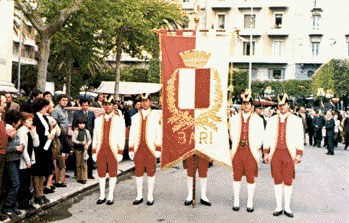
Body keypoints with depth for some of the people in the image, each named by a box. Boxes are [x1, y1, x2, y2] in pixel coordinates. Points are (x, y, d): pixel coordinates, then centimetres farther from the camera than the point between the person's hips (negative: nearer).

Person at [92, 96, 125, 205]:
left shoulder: (119, 119, 0)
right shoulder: (98, 119, 11)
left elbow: (122, 136, -2)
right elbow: (95, 136, 12)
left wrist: (120, 152, -7)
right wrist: (94, 151, 8)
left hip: (113, 150, -3)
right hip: (101, 150, 3)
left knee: (112, 173, 4)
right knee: (101, 173, 7)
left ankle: (110, 196, 14)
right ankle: (102, 195, 19)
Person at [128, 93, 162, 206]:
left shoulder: (156, 116, 0)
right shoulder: (135, 117, 9)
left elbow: (159, 134, -2)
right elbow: (132, 134, 10)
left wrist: (158, 149, -7)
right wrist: (131, 149, 5)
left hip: (151, 149, -3)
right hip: (138, 148, 3)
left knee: (151, 172, 4)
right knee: (138, 172, 6)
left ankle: (150, 196, 13)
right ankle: (139, 196, 16)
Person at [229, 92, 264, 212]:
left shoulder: (257, 119, 4)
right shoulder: (235, 119, 9)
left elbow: (260, 137, 5)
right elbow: (232, 135, 12)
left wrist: (255, 148, 0)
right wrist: (236, 146, 4)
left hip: (251, 152, -2)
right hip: (237, 151, 2)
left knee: (251, 178, 2)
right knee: (237, 176, 6)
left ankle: (250, 202, 11)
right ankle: (236, 201, 15)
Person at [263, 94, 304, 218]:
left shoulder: (296, 120, 3)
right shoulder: (272, 120, 9)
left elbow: (300, 138, 1)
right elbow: (267, 137, 10)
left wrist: (299, 154, -5)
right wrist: (266, 152, 5)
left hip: (289, 154, -2)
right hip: (275, 153, 2)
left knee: (288, 181, 3)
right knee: (277, 181, 6)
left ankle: (287, 208, 14)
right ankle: (279, 207, 15)